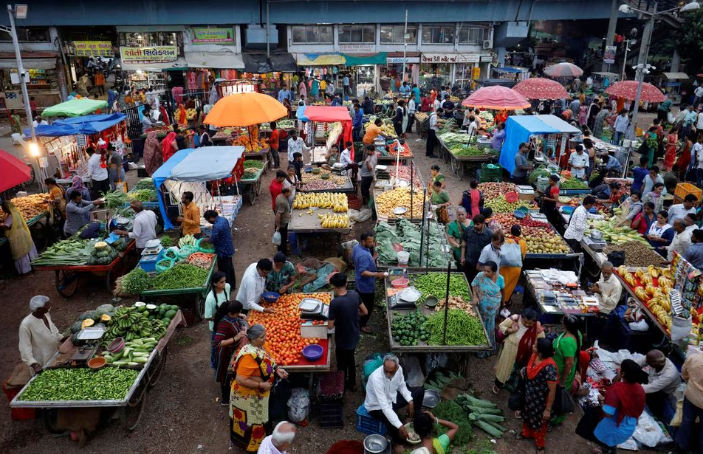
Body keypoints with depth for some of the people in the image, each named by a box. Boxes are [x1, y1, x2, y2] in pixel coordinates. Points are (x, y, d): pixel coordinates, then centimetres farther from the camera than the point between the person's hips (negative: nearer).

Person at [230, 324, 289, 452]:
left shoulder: (258, 347, -6)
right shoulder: (249, 355, -34)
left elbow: (264, 364, 11)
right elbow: (240, 380, -33)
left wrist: (277, 370, -5)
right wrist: (261, 385, -27)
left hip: (257, 394, 9)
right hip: (248, 396, -8)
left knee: (257, 418, 27)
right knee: (250, 421, 13)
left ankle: (256, 440, 48)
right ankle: (249, 445, 35)